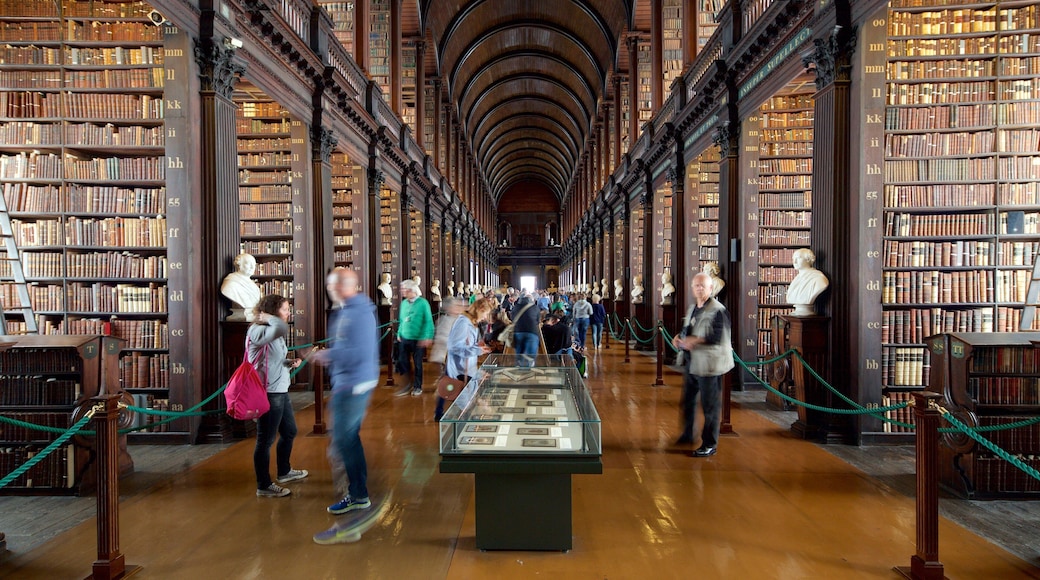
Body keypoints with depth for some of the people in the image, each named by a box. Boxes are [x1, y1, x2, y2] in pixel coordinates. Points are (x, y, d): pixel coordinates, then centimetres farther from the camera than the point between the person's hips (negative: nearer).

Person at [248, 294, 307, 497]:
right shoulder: (258, 331, -18)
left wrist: (290, 363, 2)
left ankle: (284, 472, 40)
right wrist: (267, 317, -21)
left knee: (289, 432, 22)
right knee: (266, 440, 1)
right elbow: (283, 329, -40)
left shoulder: (272, 333, 13)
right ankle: (264, 486, 13)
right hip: (268, 394, -10)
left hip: (280, 391, 10)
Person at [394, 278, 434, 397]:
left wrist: (428, 337, -18)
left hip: (418, 339, -5)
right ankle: (408, 384, 23)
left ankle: (418, 387, 22)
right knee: (402, 361, 6)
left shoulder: (423, 303, -12)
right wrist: (399, 334, 10)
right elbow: (401, 320, 15)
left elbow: (428, 321, -13)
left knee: (418, 363, 7)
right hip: (404, 338, 5)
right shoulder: (404, 303, 6)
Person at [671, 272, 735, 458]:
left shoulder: (717, 310, -15)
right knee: (687, 401, 21)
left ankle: (710, 445, 13)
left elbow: (717, 338, -23)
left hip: (708, 365, -9)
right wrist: (679, 337, 1)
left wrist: (694, 341, -27)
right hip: (691, 363, 9)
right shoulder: (692, 308, 13)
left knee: (710, 406, 1)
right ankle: (687, 434, 40)